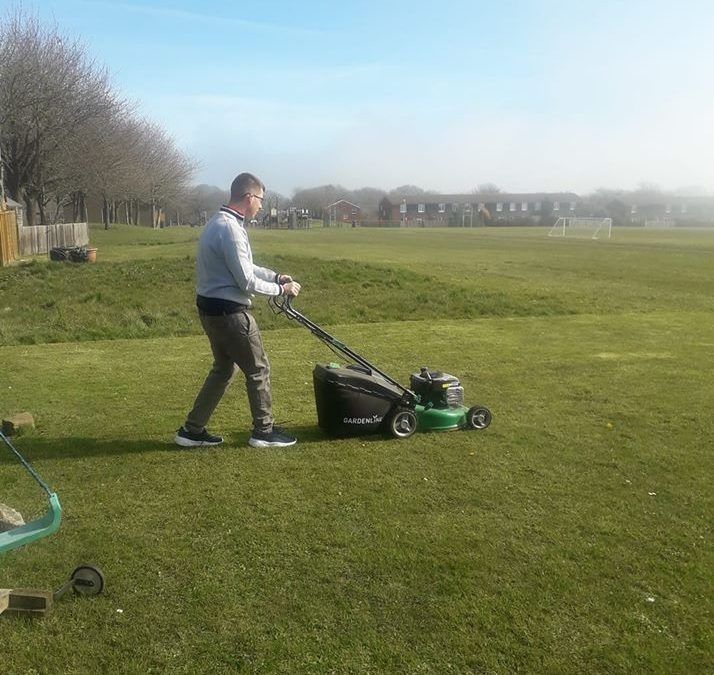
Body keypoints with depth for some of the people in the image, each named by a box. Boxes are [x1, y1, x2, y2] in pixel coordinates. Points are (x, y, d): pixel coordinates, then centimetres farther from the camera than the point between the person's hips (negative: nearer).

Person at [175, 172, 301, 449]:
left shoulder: (219, 222, 12)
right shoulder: (230, 229, -21)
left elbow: (244, 267, 21)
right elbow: (247, 282, -20)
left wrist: (275, 276, 14)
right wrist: (280, 289, -7)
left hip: (211, 309, 10)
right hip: (229, 312, -10)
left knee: (224, 368, 19)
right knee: (258, 369, 4)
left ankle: (192, 430, 22)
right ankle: (263, 431, 17)